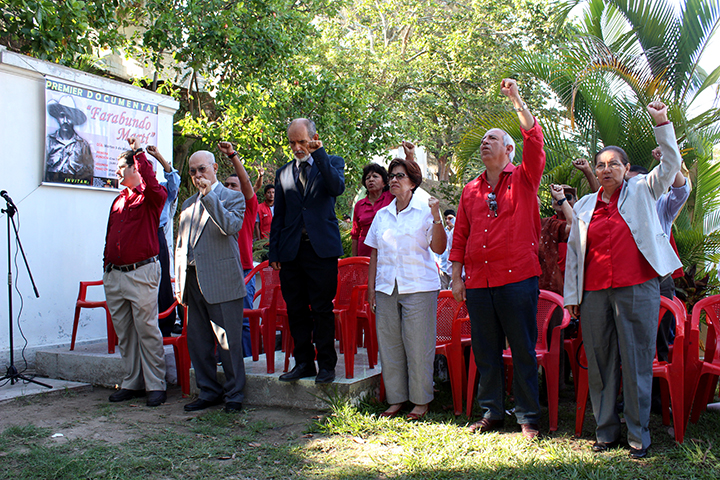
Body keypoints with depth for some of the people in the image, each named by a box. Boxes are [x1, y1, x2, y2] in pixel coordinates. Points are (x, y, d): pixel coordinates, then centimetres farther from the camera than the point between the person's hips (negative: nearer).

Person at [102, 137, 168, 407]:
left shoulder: (151, 197, -1)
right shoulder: (118, 200, 19)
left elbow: (151, 185, -27)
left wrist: (139, 152, -19)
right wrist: (106, 267, 17)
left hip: (141, 272, -7)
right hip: (114, 274, 7)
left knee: (147, 329, -5)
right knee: (123, 332, 11)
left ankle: (156, 385, 2)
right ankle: (132, 383, 21)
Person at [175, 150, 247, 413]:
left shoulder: (233, 197, 1)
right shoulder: (188, 204, 20)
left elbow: (230, 226, -20)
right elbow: (180, 246, 22)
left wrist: (208, 195, -17)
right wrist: (179, 283, 15)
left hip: (221, 281, -6)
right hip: (193, 281, 7)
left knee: (228, 342, -2)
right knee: (197, 341, 10)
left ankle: (234, 394, 10)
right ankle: (208, 392, 23)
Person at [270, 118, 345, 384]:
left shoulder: (331, 163, 7)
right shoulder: (284, 173, 15)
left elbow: (337, 187, -15)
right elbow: (278, 215, 16)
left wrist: (319, 153, -16)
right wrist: (274, 252, 10)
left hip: (321, 248, -4)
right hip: (291, 251, 4)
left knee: (322, 309, 0)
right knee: (296, 310, 7)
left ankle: (326, 364, 9)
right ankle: (303, 362, 17)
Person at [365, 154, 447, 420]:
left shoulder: (425, 211, -1)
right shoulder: (382, 215, 12)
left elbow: (439, 248, -9)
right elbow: (374, 254, 15)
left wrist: (436, 218, -21)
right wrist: (371, 287, 10)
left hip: (419, 288, -4)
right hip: (386, 288, 5)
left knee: (418, 346, 0)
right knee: (389, 345, 7)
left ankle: (421, 401, 13)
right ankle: (396, 399, 20)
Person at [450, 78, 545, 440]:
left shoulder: (524, 179, 4)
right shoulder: (470, 190, 15)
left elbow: (534, 140, -12)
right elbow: (460, 237, 15)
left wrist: (516, 100, -14)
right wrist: (456, 277, 10)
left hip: (518, 278, -4)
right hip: (478, 281, 4)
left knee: (523, 350, 2)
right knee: (485, 351, 10)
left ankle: (528, 416, 13)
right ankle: (492, 412, 23)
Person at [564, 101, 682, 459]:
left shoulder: (642, 192, 11)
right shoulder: (584, 206, 16)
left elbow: (671, 165, -2)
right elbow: (573, 251, 15)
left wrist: (661, 123, -11)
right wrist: (571, 295, 10)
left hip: (637, 289, -3)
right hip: (594, 292, 3)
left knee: (637, 363, -1)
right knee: (600, 363, 5)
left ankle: (638, 435, 8)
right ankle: (605, 432, 16)